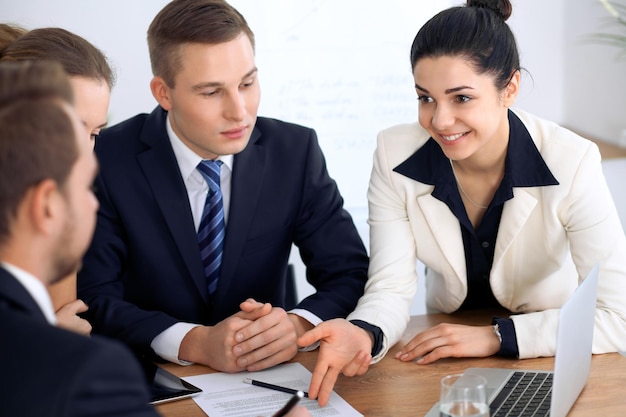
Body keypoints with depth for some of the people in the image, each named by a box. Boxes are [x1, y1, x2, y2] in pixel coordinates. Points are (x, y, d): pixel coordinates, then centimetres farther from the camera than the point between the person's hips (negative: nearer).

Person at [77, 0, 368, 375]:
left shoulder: (295, 151, -4)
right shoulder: (108, 161, -10)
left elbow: (350, 275, -2)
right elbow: (94, 298, -12)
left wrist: (298, 325, -23)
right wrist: (197, 343, -27)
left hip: (267, 381, 1)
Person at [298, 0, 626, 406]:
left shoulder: (571, 162, -21)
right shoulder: (396, 156, -15)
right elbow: (391, 289, -15)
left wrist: (495, 336, -26)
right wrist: (363, 334, -37)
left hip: (551, 363, -2)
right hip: (443, 360, 2)